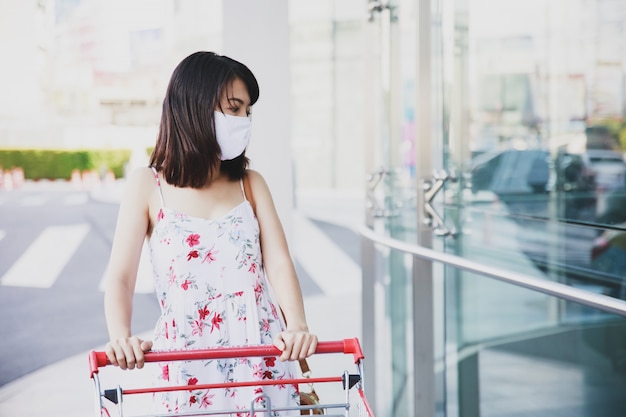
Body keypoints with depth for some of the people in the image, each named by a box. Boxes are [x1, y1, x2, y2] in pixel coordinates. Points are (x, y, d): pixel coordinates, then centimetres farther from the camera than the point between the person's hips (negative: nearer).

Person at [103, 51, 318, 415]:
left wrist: (298, 325, -23)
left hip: (262, 357, 2)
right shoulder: (149, 186, 2)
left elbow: (279, 263, -4)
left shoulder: (251, 184, 8)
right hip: (188, 366, -2)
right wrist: (121, 337, -25)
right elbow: (121, 277, -6)